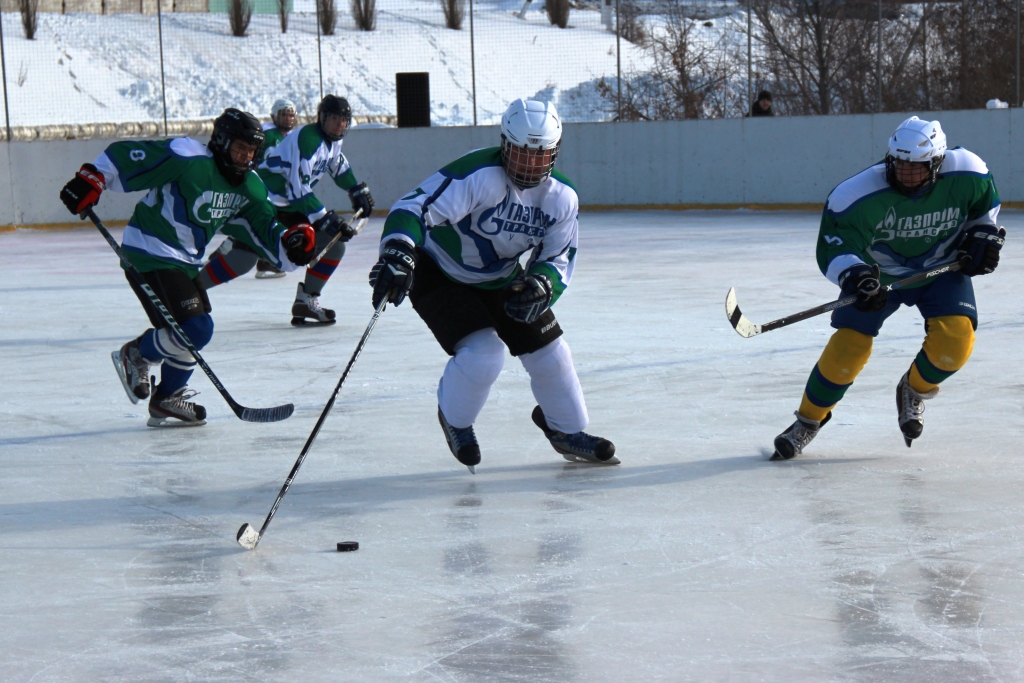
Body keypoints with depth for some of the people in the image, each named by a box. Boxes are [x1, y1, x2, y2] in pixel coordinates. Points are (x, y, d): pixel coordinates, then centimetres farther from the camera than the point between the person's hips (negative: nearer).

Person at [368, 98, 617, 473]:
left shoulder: (562, 198, -11)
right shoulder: (478, 175, -32)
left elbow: (558, 259, -7)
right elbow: (415, 206, -40)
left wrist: (541, 286, -31)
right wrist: (397, 252, -58)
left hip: (500, 280, 6)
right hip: (438, 272, -6)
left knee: (549, 352, 6)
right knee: (483, 353, -22)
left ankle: (567, 431, 32)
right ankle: (454, 420, 10)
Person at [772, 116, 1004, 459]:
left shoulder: (966, 176, -21)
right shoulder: (860, 196, -31)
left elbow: (986, 201, 3)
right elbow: (833, 248, -30)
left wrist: (984, 235, -6)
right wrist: (854, 276, -48)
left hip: (942, 266, 2)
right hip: (878, 271, -2)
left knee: (955, 337, -21)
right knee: (849, 343, -13)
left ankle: (915, 390, 11)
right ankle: (808, 420, 8)